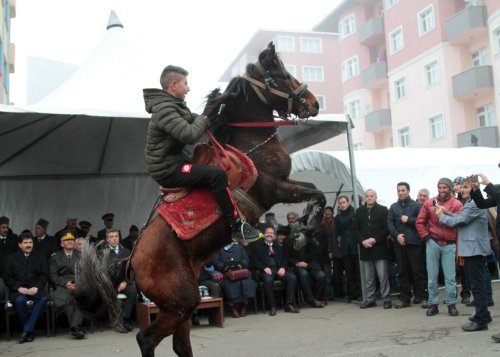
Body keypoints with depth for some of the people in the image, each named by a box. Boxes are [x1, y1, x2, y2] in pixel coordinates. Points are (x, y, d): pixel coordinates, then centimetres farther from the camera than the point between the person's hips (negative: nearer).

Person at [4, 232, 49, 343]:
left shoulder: (40, 257, 16)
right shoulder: (12, 257, 14)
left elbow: (44, 275, 8)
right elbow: (7, 277, 7)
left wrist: (36, 287, -11)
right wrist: (19, 288, -10)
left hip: (35, 289, 1)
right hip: (18, 290, 0)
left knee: (44, 298, -33)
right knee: (19, 300, -35)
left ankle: (27, 330, -27)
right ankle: (30, 331, -18)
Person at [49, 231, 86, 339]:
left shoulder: (81, 255, 22)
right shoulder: (55, 257, 17)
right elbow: (53, 276, 7)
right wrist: (66, 283, -11)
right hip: (62, 286, -1)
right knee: (68, 298, -35)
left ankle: (75, 326, -41)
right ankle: (77, 328, -33)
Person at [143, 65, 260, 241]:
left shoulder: (173, 105, 13)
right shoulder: (164, 108, -20)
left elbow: (194, 120, 24)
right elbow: (189, 134, -29)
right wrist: (204, 119, -10)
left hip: (172, 162, 11)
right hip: (168, 170, -11)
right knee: (217, 174, -23)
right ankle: (236, 226, -18)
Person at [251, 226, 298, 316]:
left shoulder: (278, 247, 27)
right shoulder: (257, 245, 16)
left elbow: (284, 260, 18)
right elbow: (254, 260, 4)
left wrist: (283, 267, -6)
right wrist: (264, 268, -13)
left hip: (278, 270, 4)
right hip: (265, 271, -4)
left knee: (293, 277, -24)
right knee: (268, 279, -38)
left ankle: (289, 304, -19)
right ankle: (272, 306, -26)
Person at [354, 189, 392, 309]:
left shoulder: (383, 210, 2)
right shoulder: (359, 211, 13)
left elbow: (386, 228, -4)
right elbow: (356, 229, 10)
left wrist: (375, 239, -13)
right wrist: (363, 241, -6)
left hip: (380, 248, -3)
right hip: (365, 248, 3)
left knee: (383, 276, -3)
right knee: (368, 277, 8)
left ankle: (387, 299, 5)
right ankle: (370, 299, 14)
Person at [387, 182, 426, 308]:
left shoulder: (416, 205, 3)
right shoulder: (393, 207, 13)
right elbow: (389, 223, 5)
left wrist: (409, 220, -12)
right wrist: (396, 235, -9)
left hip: (414, 242, -3)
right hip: (399, 243, 4)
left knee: (417, 270, -1)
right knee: (402, 271, 7)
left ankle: (420, 296, 8)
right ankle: (405, 298, 12)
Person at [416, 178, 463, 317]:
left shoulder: (457, 204, 0)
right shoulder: (429, 203, 4)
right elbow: (419, 222, 6)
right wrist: (426, 237, -2)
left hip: (449, 245, -1)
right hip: (433, 243, 1)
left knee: (450, 277, 1)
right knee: (432, 276, 5)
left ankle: (451, 304, 13)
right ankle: (433, 304, 14)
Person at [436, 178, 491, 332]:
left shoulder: (475, 204, -18)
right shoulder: (469, 204, 17)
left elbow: (458, 221, -17)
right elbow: (460, 219, 17)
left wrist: (441, 216, -2)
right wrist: (446, 213, 5)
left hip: (475, 249, -11)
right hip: (472, 248, 11)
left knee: (477, 284, -8)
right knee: (476, 283, 17)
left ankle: (481, 321, -4)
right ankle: (483, 314, 27)